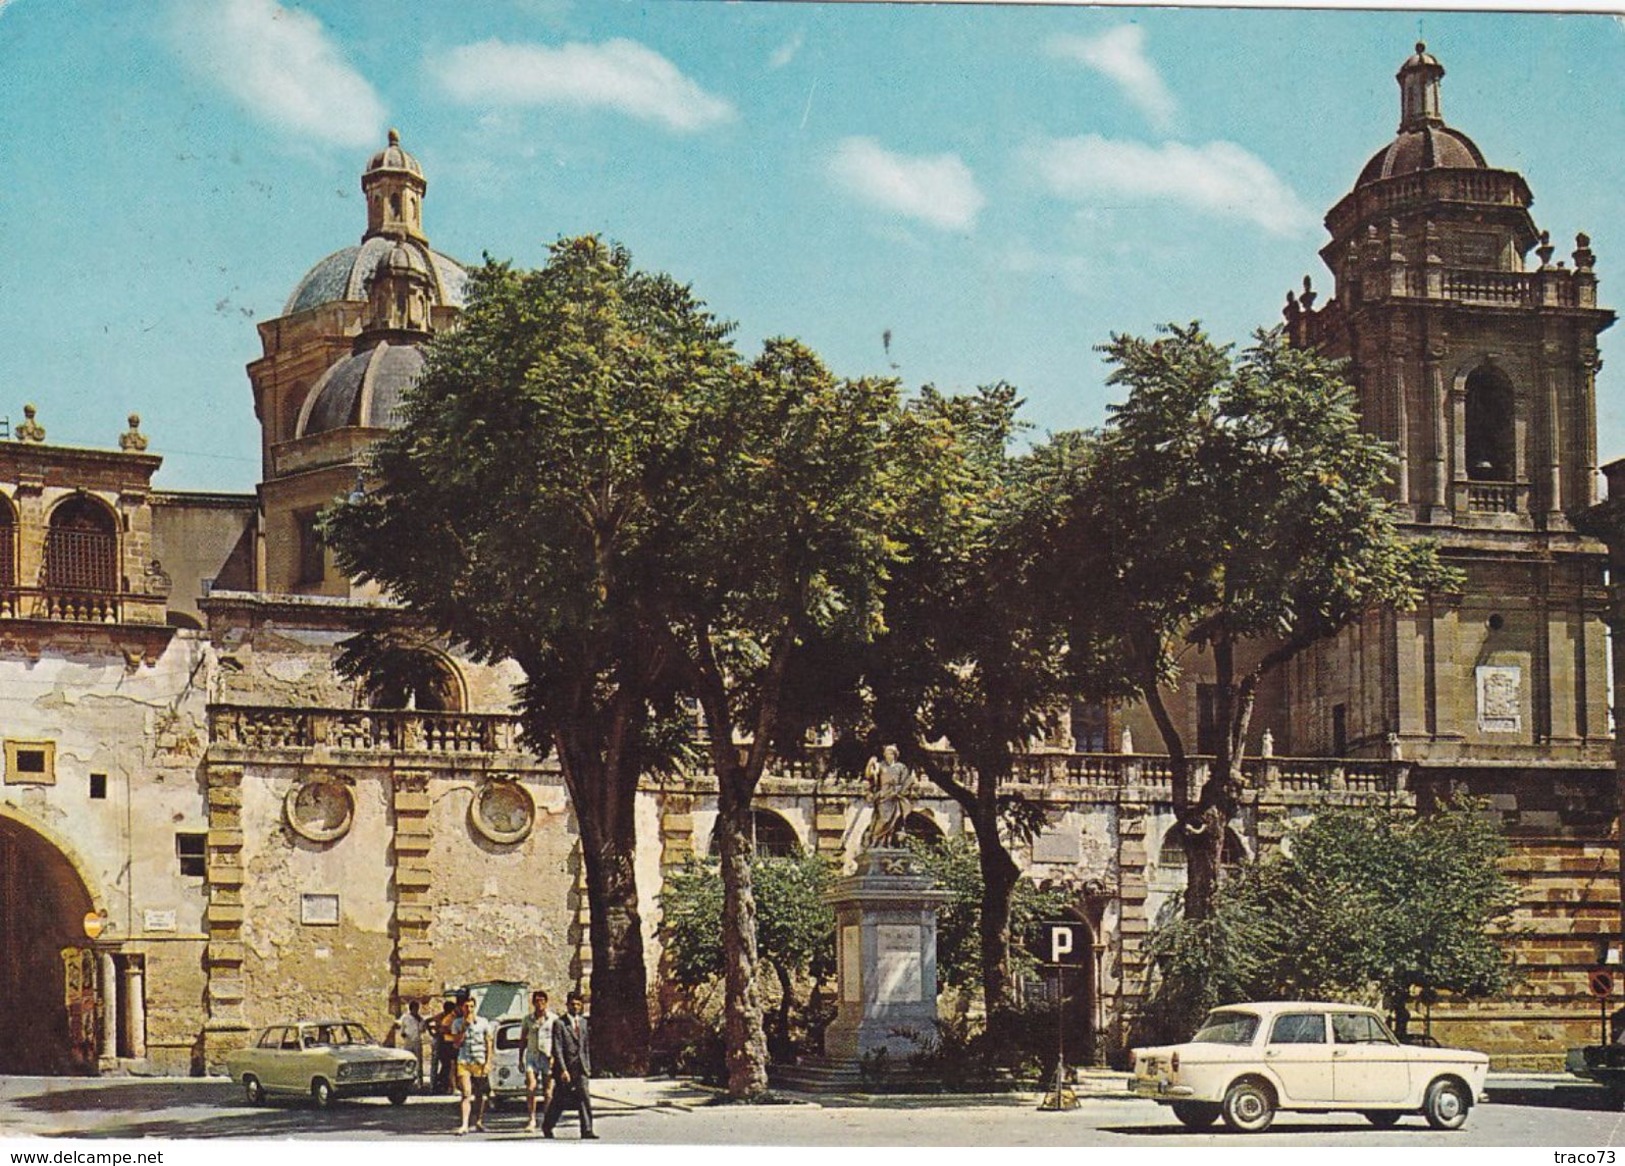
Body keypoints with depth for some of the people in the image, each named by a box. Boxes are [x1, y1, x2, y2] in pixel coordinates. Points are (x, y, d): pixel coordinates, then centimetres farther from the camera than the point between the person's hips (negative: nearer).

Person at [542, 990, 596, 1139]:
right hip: (565, 1066, -5)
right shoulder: (560, 1023, -9)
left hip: (580, 1067, 5)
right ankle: (547, 1126, 27)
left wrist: (587, 1065, 14)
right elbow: (557, 1049, -14)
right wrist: (563, 1070, -19)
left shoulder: (583, 1022, 11)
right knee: (559, 1100, 6)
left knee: (584, 1098, -8)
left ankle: (587, 1130, -10)